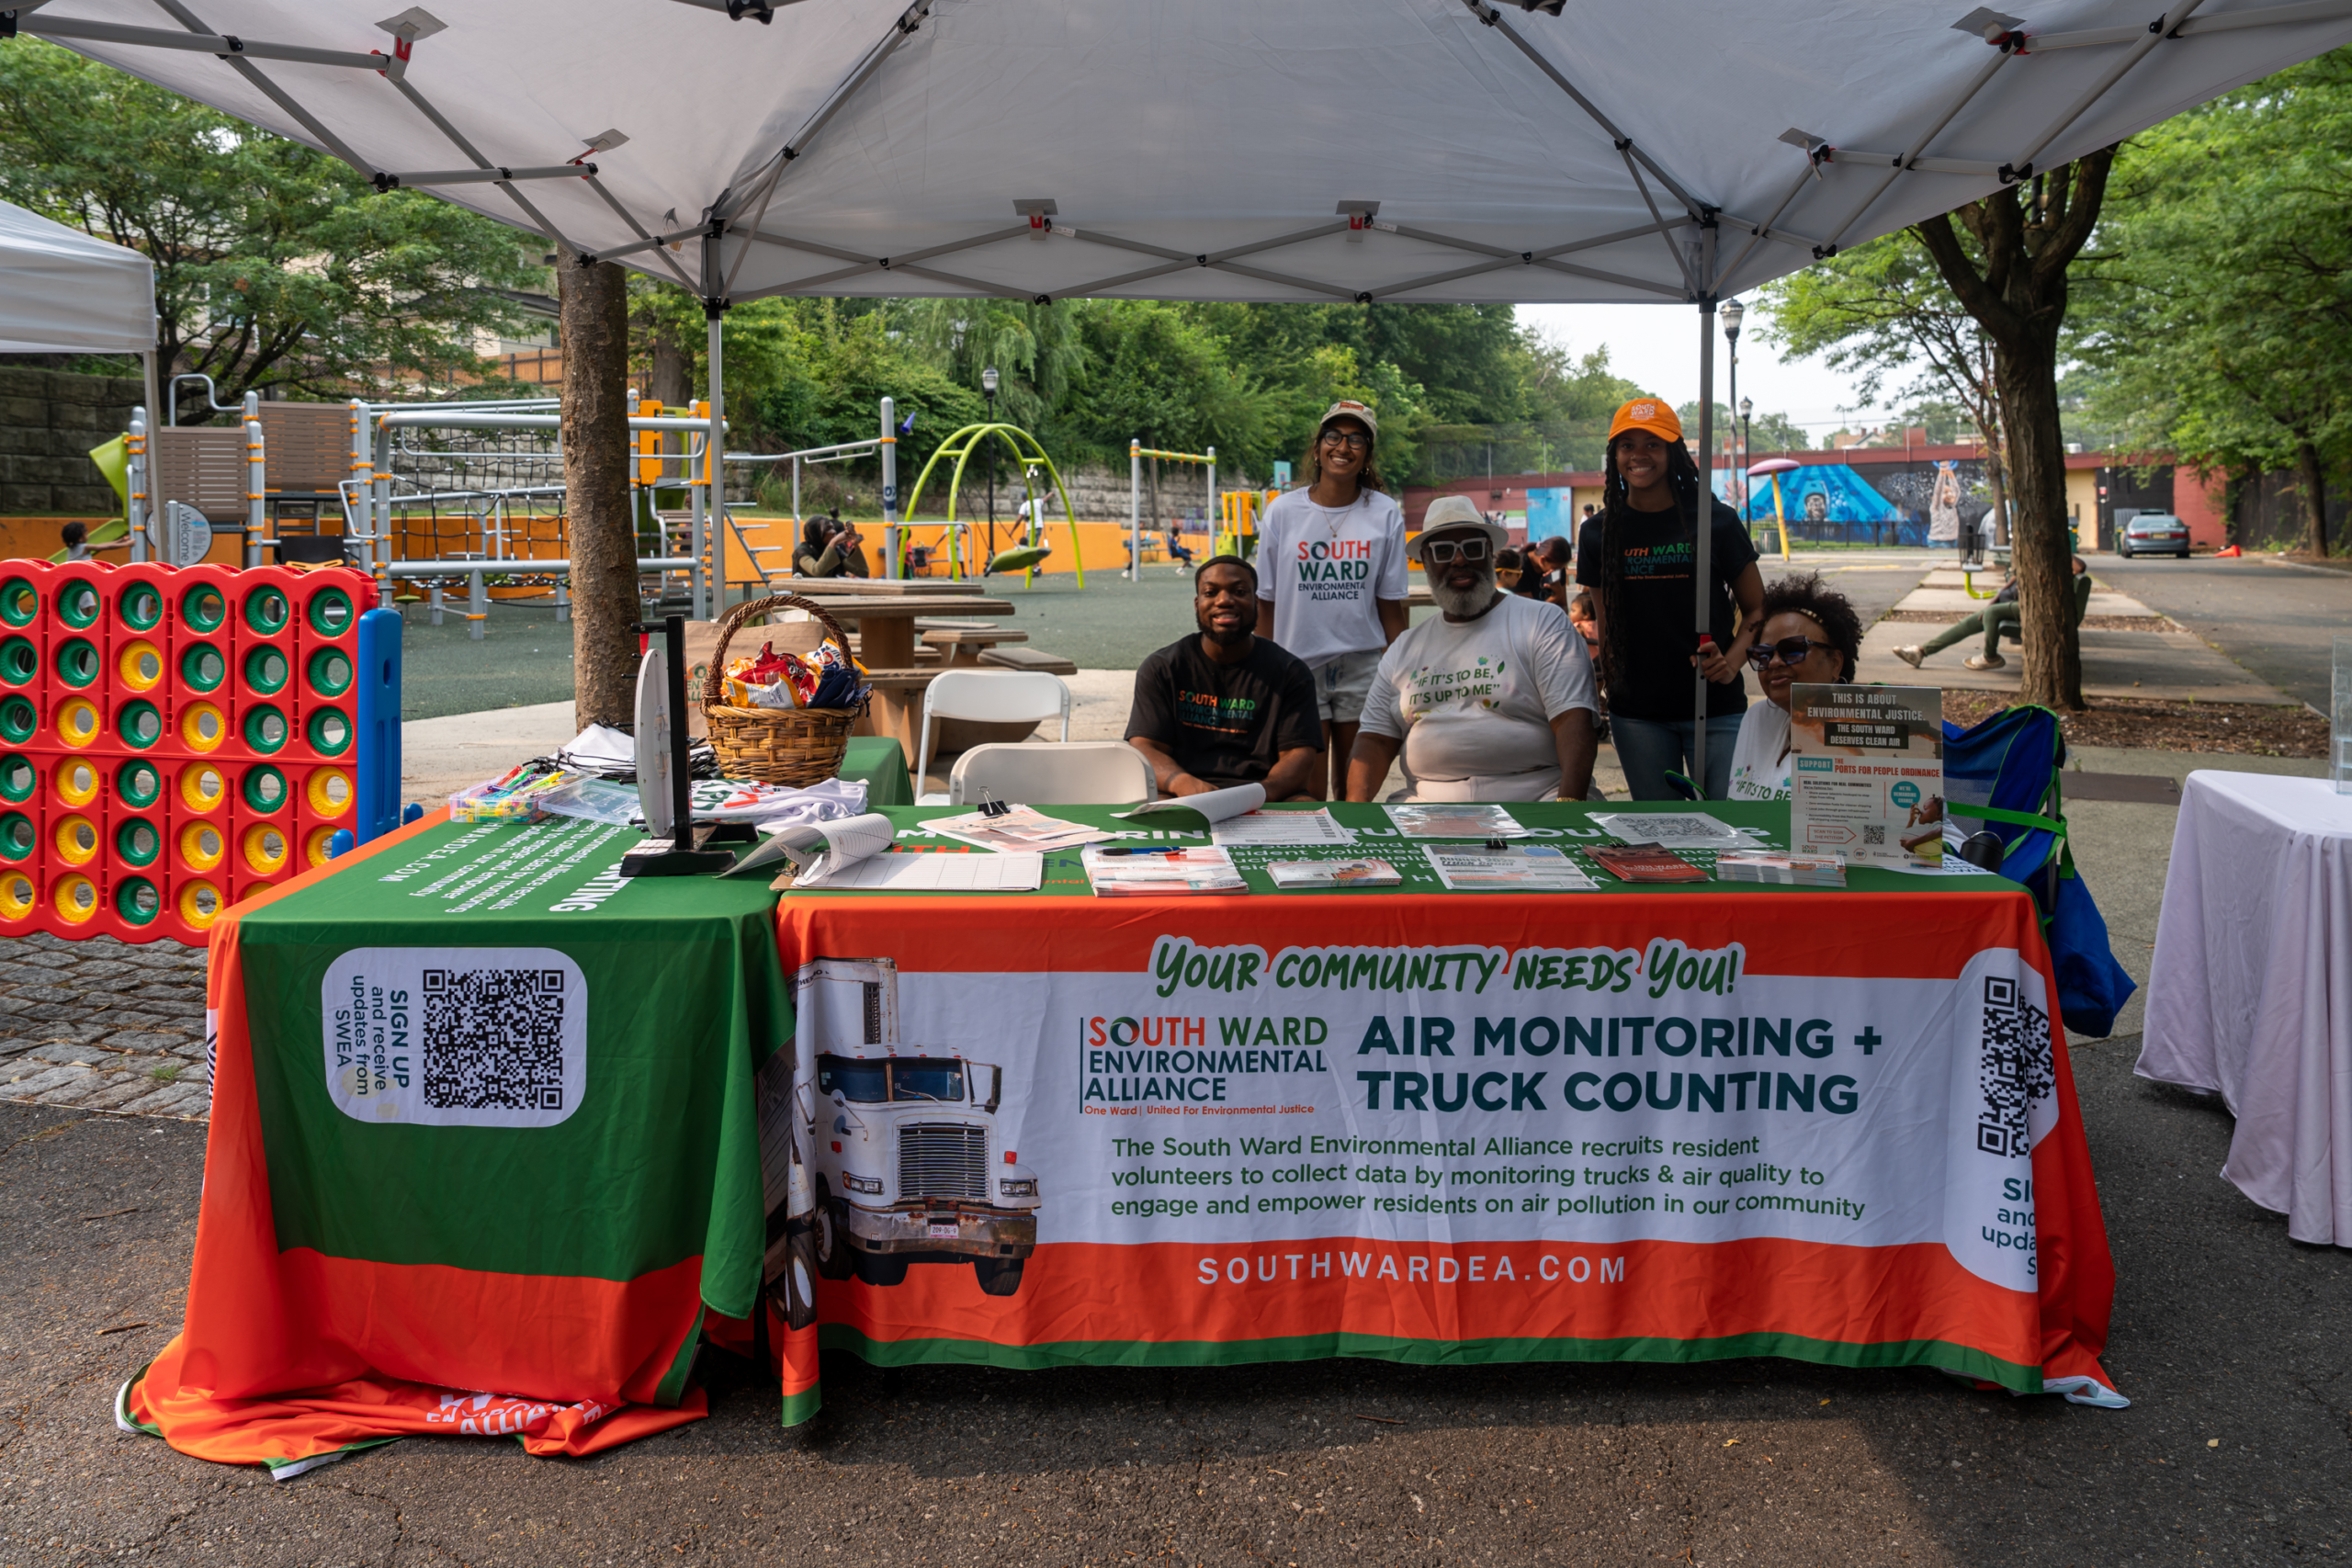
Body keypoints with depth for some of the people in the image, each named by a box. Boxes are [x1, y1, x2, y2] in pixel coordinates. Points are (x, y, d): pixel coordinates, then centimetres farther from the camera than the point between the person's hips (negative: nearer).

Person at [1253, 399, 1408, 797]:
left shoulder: (1385, 515, 2)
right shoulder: (1283, 511, 0)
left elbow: (1390, 605, 4)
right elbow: (1266, 602, 3)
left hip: (1363, 666, 1)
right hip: (1299, 663, -1)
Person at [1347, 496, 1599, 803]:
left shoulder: (1543, 622, 5)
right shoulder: (1403, 649, 19)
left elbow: (1574, 720, -7)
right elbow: (1376, 740, 16)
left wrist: (1570, 801, -24)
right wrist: (1356, 804, -5)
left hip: (1534, 793, -4)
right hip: (1432, 798, 4)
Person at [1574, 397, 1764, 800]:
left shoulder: (1716, 522, -1)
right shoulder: (1599, 533, 6)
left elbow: (1757, 609, 4)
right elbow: (1605, 625, 11)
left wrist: (1732, 661, -13)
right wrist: (1608, 692, 4)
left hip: (1715, 708, -2)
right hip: (1636, 713, 2)